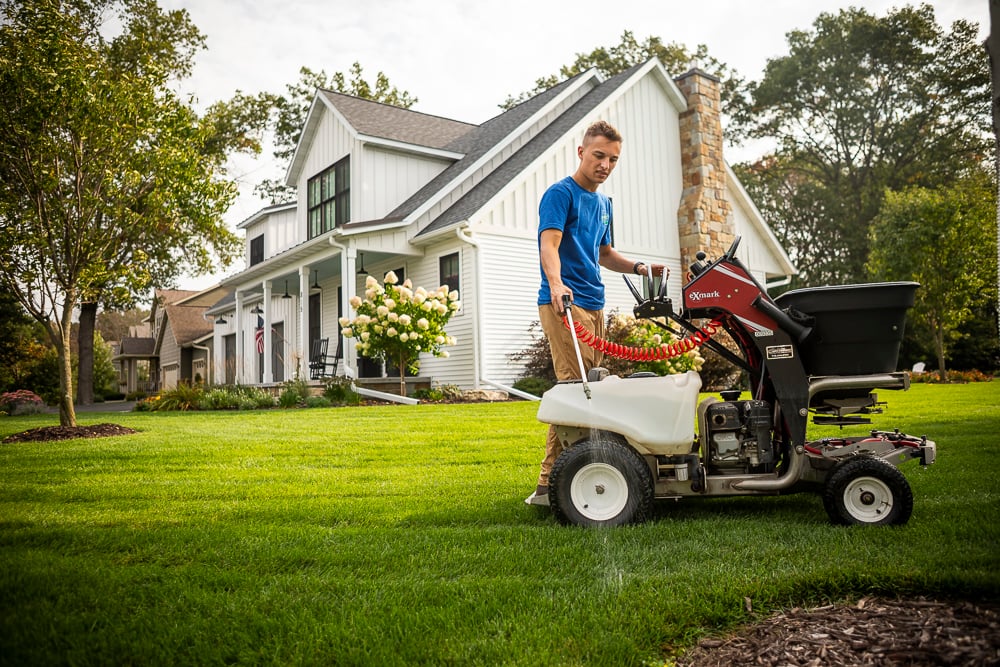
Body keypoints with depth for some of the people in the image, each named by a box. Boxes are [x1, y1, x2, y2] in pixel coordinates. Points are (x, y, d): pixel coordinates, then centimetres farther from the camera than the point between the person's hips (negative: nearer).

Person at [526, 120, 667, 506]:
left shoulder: (603, 203, 21)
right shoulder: (561, 194, -5)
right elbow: (549, 243, -19)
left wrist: (638, 267, 14)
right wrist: (556, 284, -38)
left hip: (594, 305, 9)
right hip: (565, 303, -9)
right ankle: (549, 485, -13)